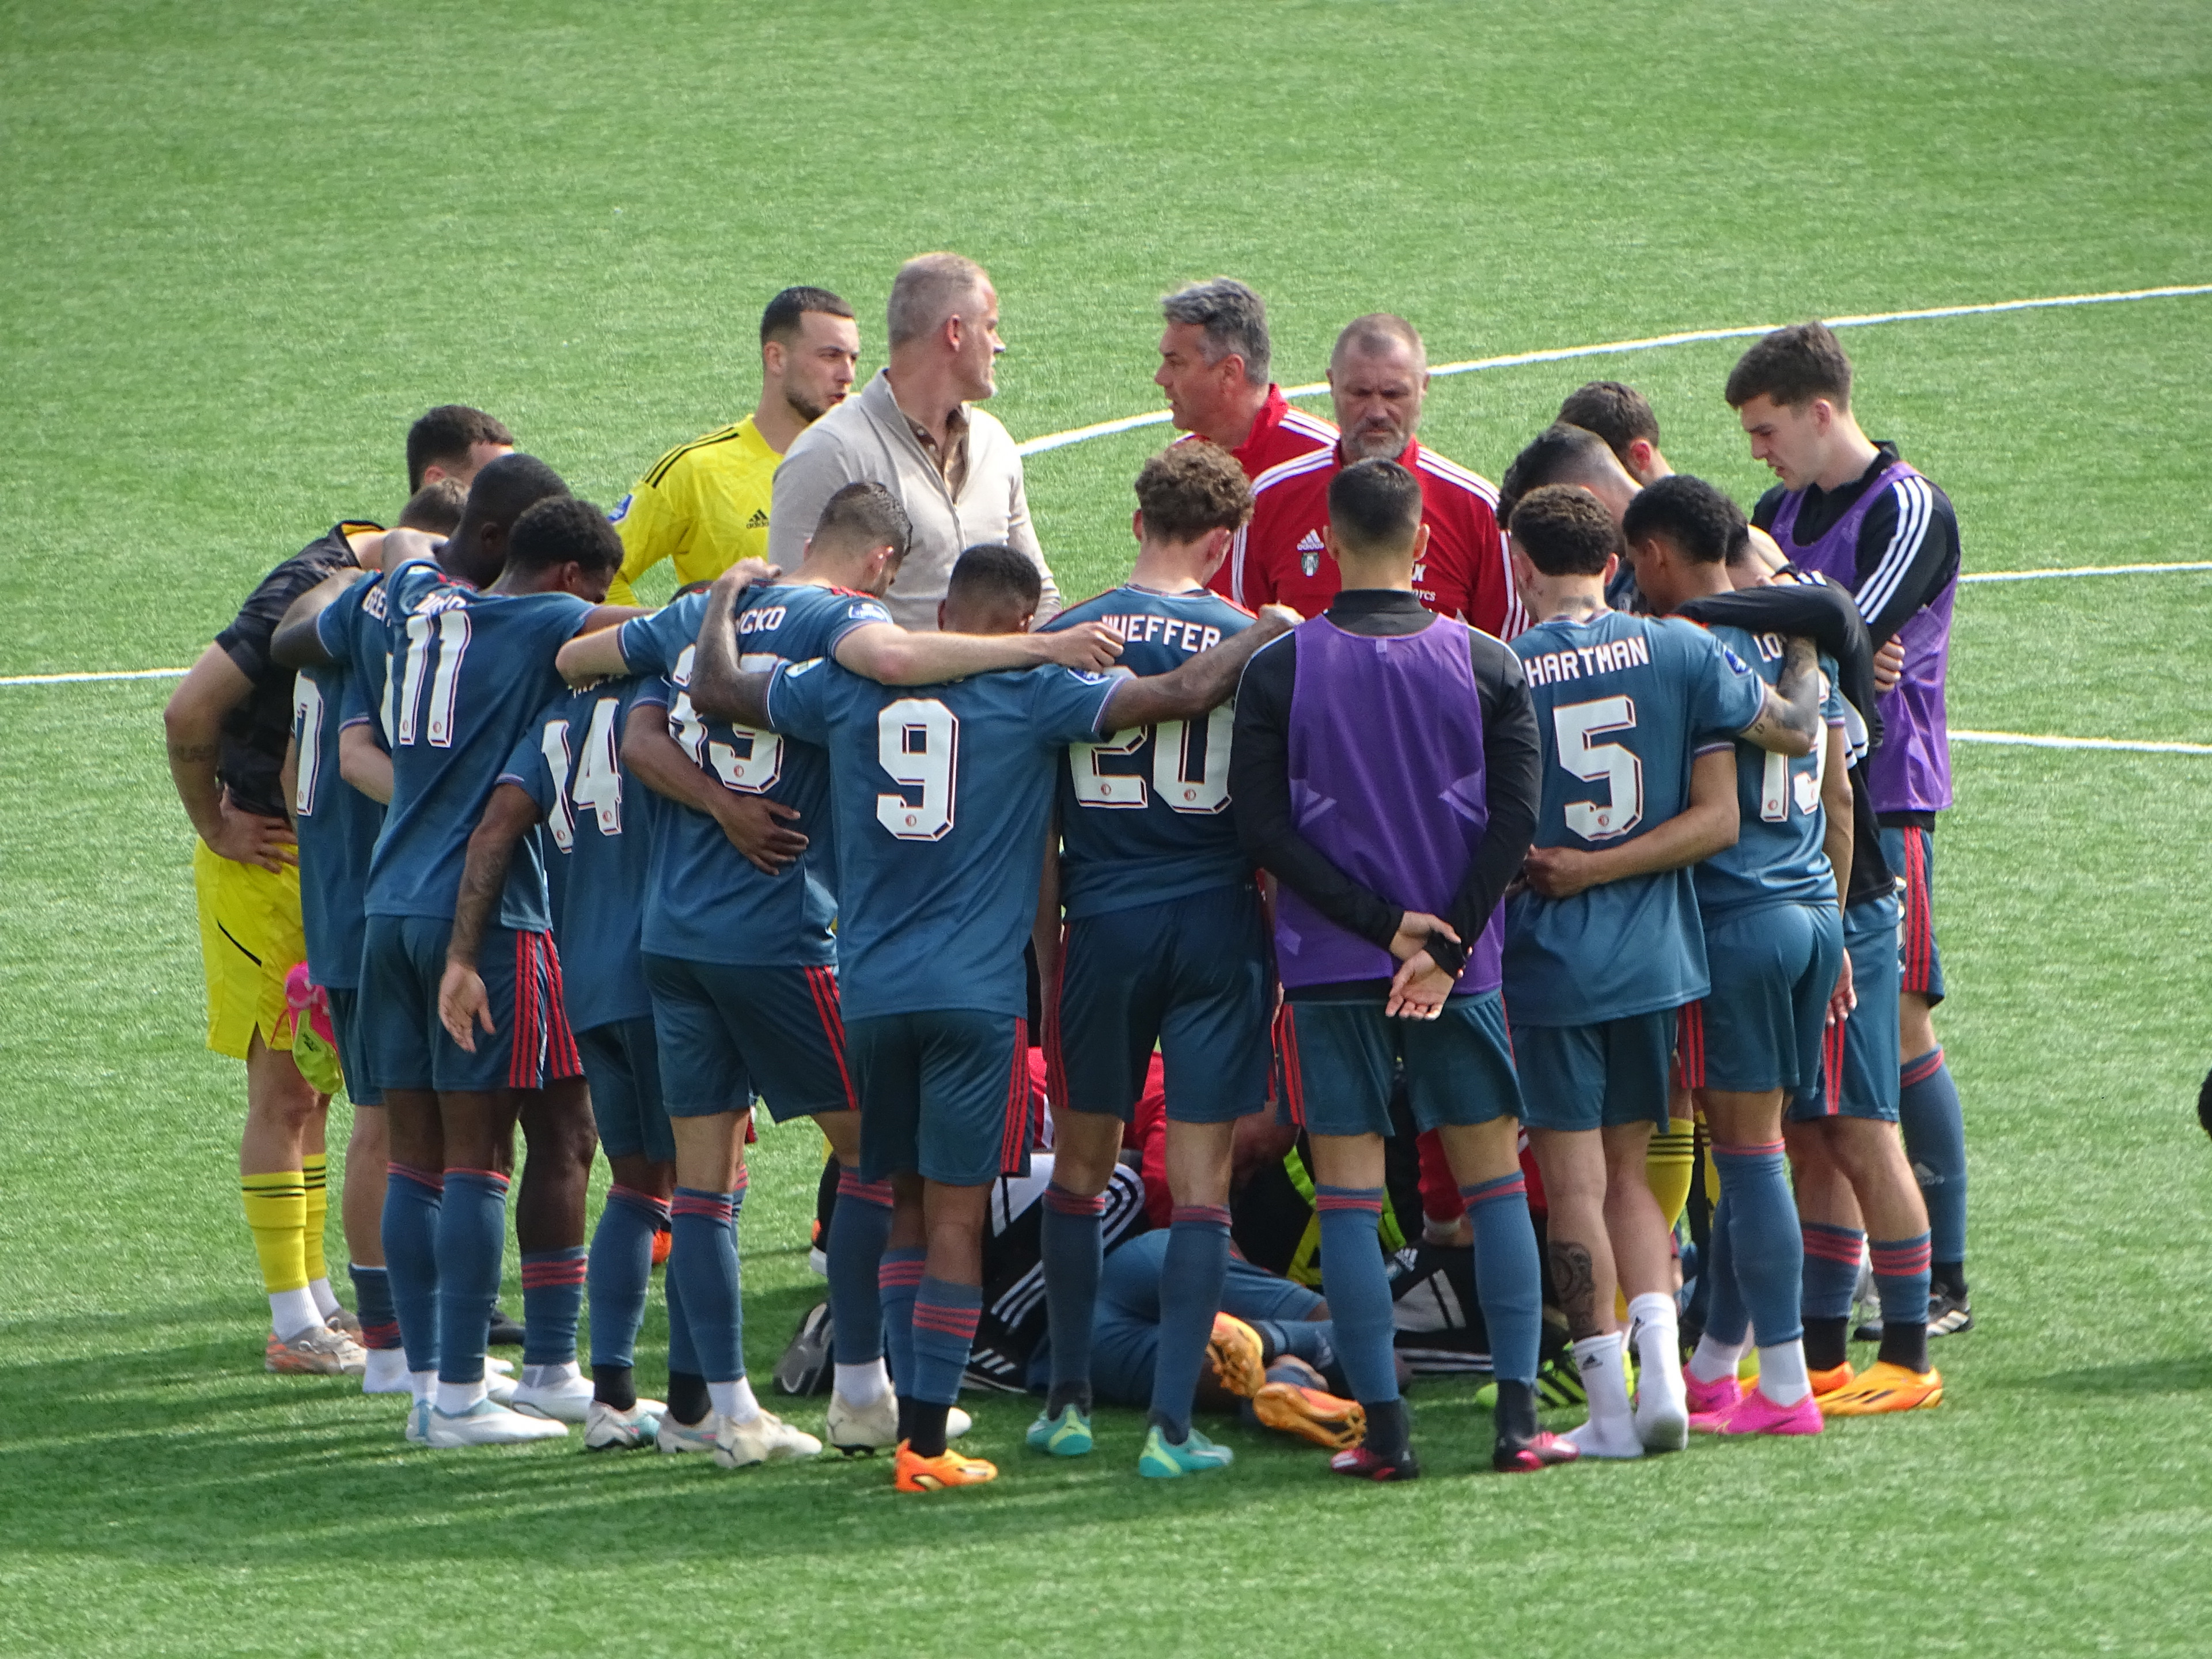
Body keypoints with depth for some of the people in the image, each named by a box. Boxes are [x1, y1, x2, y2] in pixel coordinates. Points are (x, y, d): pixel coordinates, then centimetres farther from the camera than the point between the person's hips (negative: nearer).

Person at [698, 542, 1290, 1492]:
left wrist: (726, 599, 36)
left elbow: (718, 688, 17)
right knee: (955, 1214, -1)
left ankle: (913, 1421, 15)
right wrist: (1274, 630, 9)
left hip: (871, 987, 4)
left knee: (907, 1203, 16)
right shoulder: (1029, 695, -5)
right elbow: (1186, 692, -9)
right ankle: (928, 1443, -3)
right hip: (977, 989, -4)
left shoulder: (848, 687, 5)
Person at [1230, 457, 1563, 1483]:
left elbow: (1262, 831, -9)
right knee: (1493, 1179, 8)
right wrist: (1444, 944, -9)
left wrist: (1385, 926, -8)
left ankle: (1385, 1427, -2)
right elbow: (1516, 820, -7)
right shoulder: (1486, 665, -1)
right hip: (1460, 968, 1)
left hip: (1330, 971, -1)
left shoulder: (1278, 670, -4)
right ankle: (1518, 1417, 3)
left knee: (1348, 1193, 2)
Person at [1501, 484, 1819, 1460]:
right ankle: (1662, 1365, -1)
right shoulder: (1683, 654, -2)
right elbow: (1796, 731, 2)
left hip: (1547, 963, -3)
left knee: (1573, 1184, 3)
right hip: (1656, 957, 3)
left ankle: (1611, 1409, 2)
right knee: (1630, 1170, 16)